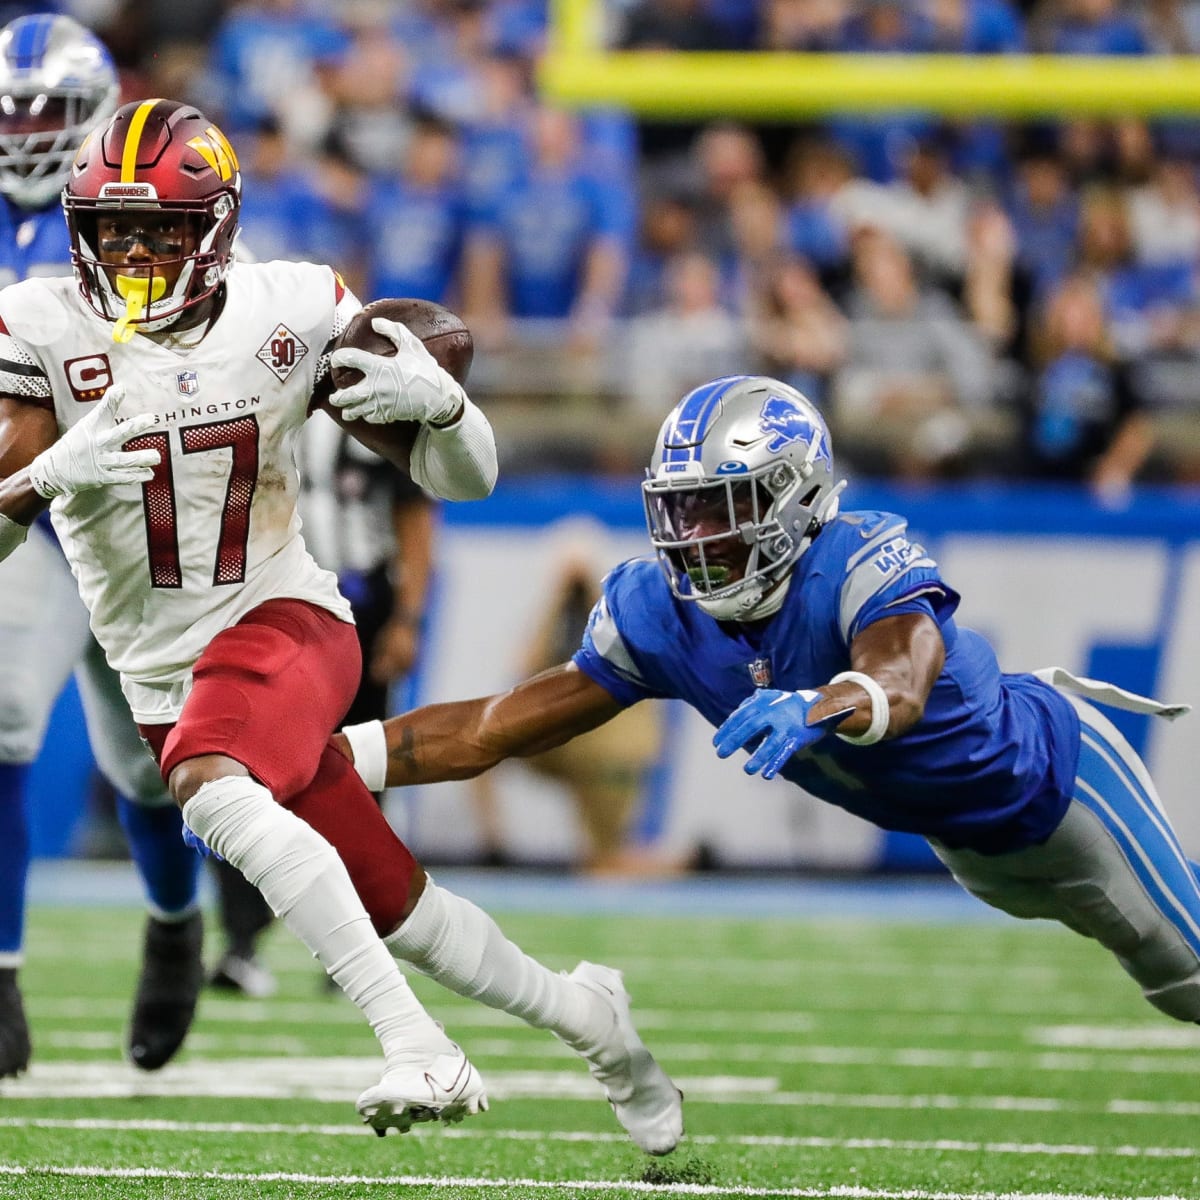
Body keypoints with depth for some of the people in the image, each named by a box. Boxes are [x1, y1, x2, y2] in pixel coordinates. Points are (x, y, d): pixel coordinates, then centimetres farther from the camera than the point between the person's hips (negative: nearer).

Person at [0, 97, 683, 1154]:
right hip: (162, 674, 3)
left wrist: (435, 399, -21)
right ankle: (578, 1012, 37)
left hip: (282, 622, -3)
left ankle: (417, 1046, -38)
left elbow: (467, 480, 1)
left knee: (209, 784, -36)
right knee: (394, 909, 10)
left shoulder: (292, 315, -5)